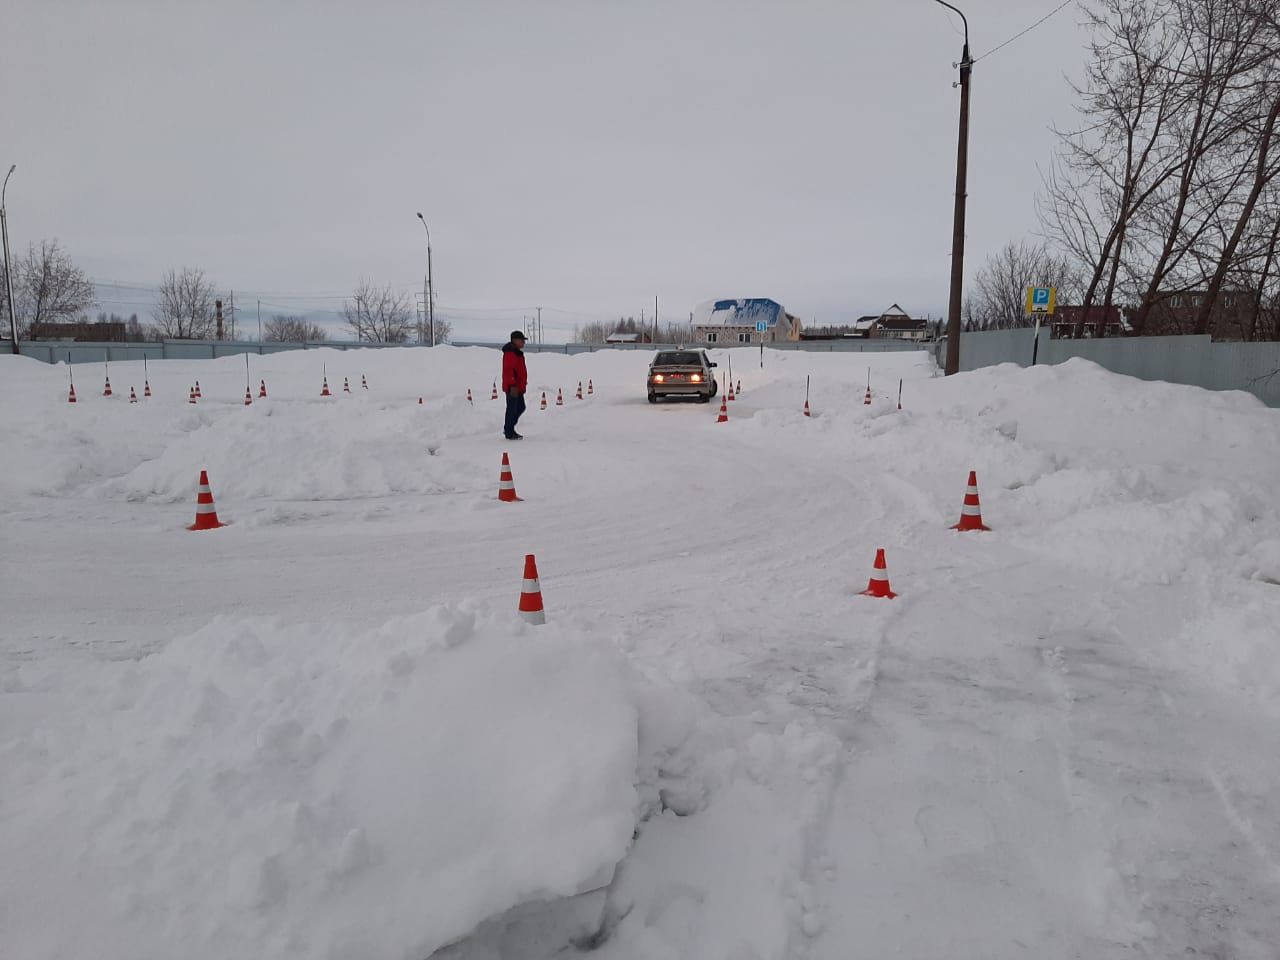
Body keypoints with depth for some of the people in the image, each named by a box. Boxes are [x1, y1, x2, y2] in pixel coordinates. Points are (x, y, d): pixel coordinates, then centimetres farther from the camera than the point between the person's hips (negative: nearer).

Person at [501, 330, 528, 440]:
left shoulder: (517, 352, 18)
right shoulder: (510, 353, -16)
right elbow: (508, 370, -23)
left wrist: (523, 384, 26)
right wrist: (512, 385, -26)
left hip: (518, 386, 11)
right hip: (513, 387, -11)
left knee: (520, 407, 16)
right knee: (512, 409, -4)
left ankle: (508, 429, 25)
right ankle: (509, 433, 4)